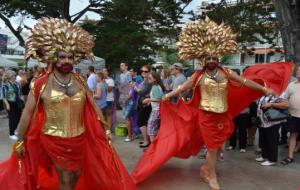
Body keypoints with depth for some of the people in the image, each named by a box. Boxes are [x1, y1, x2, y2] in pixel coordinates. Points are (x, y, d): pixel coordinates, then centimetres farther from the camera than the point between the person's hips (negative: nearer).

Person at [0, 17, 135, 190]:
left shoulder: (80, 82, 1)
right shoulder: (41, 84, -9)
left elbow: (93, 107, 7)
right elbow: (28, 113, -4)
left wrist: (105, 130, 8)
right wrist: (20, 141, -2)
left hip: (79, 139, 4)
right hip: (53, 140, -4)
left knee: (77, 174, 17)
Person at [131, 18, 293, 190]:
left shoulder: (226, 73, 1)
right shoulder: (199, 76, -5)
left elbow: (244, 81, 3)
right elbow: (182, 88, -3)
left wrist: (264, 89, 2)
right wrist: (166, 96, -6)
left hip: (223, 115, 4)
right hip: (206, 116, -3)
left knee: (217, 146, 12)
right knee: (212, 147, 3)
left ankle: (206, 169, 35)